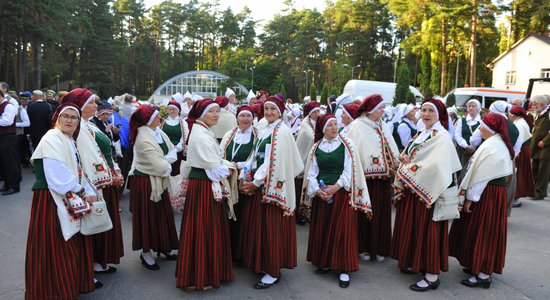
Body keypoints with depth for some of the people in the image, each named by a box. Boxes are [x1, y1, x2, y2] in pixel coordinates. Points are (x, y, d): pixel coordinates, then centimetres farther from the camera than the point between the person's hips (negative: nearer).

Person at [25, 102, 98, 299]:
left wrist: (89, 192, -2)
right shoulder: (51, 139, -14)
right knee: (57, 248, -1)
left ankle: (77, 282, 30)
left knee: (75, 244, 15)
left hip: (70, 201, 9)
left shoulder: (71, 141, 15)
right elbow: (58, 175, -22)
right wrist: (82, 192, -13)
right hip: (52, 201, -9)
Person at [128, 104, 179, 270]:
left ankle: (162, 246, 33)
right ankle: (146, 252, 20)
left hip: (158, 180, 8)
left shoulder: (157, 132, 1)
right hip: (145, 182, -8)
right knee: (148, 216, 4)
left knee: (162, 214, 17)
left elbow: (172, 151, 2)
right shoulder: (144, 140, -25)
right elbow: (161, 166, -28)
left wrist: (164, 160, -16)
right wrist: (167, 162, -7)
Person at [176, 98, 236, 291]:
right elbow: (214, 168, -19)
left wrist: (226, 165, 2)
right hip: (204, 186, -10)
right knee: (204, 229, 1)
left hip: (208, 185, 10)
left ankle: (208, 271, 31)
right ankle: (200, 277, 14)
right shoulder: (201, 135, -18)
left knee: (209, 228, 17)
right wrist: (229, 170, -3)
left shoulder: (204, 131, 14)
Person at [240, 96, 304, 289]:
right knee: (260, 225, 14)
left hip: (273, 186, -8)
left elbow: (275, 162, -18)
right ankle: (263, 263, 28)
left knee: (272, 228, -2)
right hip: (260, 185, 8)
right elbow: (255, 157, 14)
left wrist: (255, 182, -15)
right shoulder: (263, 131, 14)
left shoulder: (282, 132, -12)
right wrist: (247, 178, 2)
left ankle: (273, 272, 9)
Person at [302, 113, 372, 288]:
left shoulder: (347, 144, -2)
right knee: (321, 229, 9)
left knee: (342, 230, -2)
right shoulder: (316, 147, 6)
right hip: (321, 194, 3)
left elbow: (350, 170, -8)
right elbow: (311, 173, 4)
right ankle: (325, 262, 25)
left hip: (342, 193, -3)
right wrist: (317, 190, -11)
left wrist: (336, 186, -18)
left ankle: (344, 269, 7)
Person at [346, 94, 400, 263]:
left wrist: (397, 163, 1)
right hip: (366, 177, -6)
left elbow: (391, 148, 12)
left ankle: (379, 248, 23)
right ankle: (362, 248, 17)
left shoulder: (383, 126, 13)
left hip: (383, 176, 6)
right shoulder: (357, 127, -7)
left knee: (382, 212, 11)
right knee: (365, 213, 3)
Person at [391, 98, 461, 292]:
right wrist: (406, 159, -8)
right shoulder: (421, 134, 12)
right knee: (414, 227, 16)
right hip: (412, 189, 8)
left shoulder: (442, 136, -14)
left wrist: (409, 166, -15)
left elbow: (435, 165, -26)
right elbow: (408, 156, 16)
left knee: (427, 230, -2)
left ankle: (432, 275, 8)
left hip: (427, 191, -8)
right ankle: (418, 263, 32)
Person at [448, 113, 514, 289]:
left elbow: (480, 176, -22)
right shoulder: (500, 143, 12)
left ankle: (483, 276, 6)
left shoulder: (490, 146, -20)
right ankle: (479, 266, 29)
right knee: (487, 231, 17)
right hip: (497, 190, 10)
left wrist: (469, 198, -17)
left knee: (482, 231, -2)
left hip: (487, 194, -10)